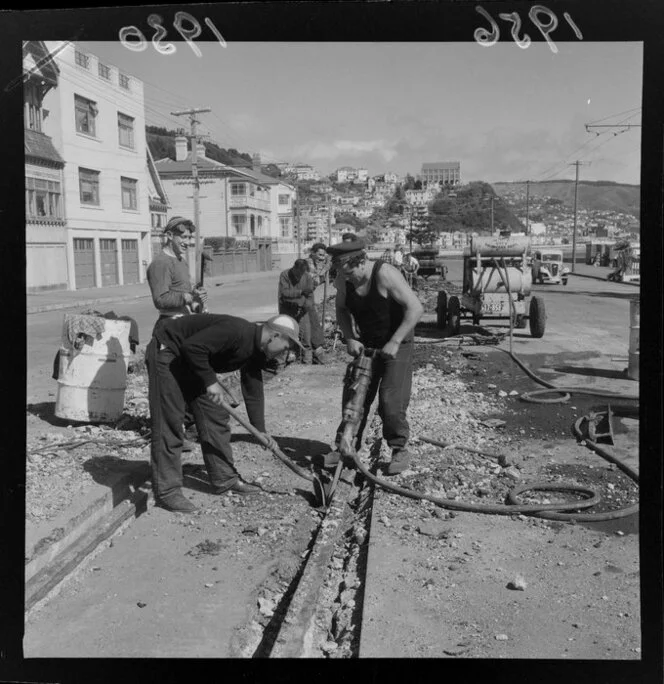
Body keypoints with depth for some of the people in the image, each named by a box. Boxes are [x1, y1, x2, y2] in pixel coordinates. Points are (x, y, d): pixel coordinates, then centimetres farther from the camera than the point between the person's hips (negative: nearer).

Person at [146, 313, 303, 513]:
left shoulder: (255, 352, 1)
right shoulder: (237, 331, -29)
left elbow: (253, 392, 9)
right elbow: (192, 347, -34)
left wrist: (261, 432, 7)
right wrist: (210, 382, -26)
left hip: (192, 362, 10)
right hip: (166, 352, -10)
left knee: (215, 416, 9)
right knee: (169, 424, -10)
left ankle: (225, 479, 18)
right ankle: (167, 492, -4)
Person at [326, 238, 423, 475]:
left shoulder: (385, 274, -26)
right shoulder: (343, 279, -9)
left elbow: (415, 308, -27)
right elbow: (342, 310, 7)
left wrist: (394, 342, -28)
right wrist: (350, 338, -10)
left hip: (396, 344, -5)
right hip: (365, 345, 5)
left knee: (391, 400, -10)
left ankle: (399, 449, 7)